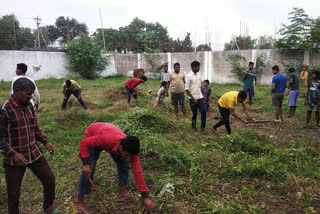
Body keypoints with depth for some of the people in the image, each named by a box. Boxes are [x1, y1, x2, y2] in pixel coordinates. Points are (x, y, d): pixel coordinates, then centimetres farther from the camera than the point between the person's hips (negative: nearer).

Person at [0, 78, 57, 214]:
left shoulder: (29, 106, 3)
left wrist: (45, 142, 4)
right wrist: (13, 154, -24)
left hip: (34, 153, 6)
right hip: (14, 159, -5)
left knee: (49, 179, 10)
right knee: (13, 194, 7)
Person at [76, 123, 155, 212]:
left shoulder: (130, 149, -31)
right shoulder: (106, 139, -46)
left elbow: (137, 172, -27)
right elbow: (83, 143, -33)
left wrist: (146, 197, -26)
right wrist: (86, 164, -41)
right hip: (91, 137, -3)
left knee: (124, 164, -7)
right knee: (89, 169, -15)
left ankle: (122, 192, 12)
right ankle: (80, 201, 5)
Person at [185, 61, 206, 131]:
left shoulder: (198, 75, 9)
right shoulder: (189, 76, -12)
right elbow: (187, 89, -15)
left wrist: (202, 95, 12)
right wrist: (193, 98, -17)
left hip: (200, 97, 6)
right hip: (193, 98, -6)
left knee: (204, 111, -2)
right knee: (194, 113, 6)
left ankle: (203, 127, 9)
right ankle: (193, 125, 27)